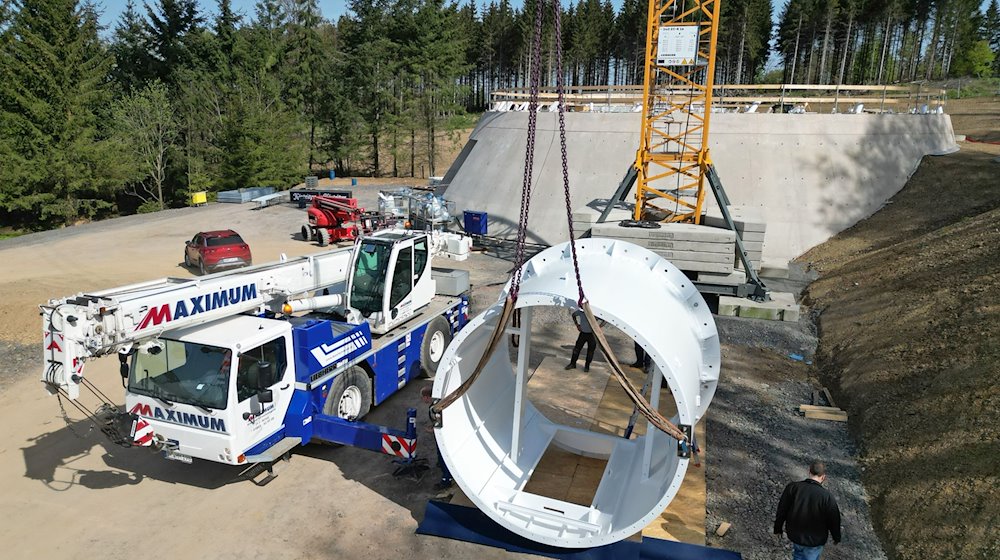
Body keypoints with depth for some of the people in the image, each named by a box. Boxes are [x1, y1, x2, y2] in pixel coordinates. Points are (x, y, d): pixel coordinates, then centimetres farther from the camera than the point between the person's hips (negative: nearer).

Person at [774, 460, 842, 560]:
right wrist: (837, 538, 9)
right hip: (815, 540, -2)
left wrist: (778, 528, 10)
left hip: (794, 535, 2)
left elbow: (781, 511, -7)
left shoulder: (792, 488, -18)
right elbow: (834, 520, -11)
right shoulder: (827, 497, -26)